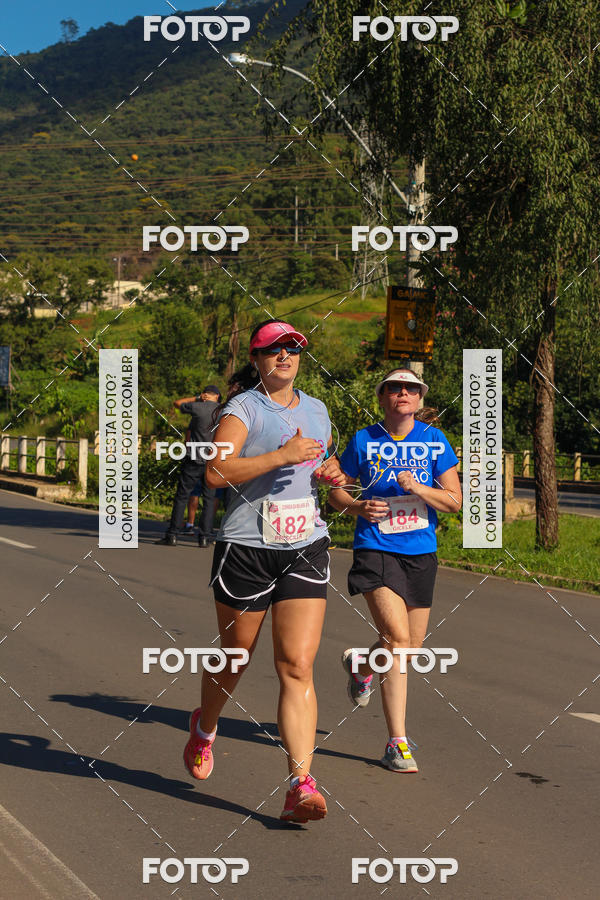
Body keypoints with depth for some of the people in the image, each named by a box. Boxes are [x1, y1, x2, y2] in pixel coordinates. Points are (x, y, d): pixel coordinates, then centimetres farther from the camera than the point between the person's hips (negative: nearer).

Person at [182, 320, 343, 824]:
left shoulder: (316, 410, 14)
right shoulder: (243, 408, -5)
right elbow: (217, 471, -20)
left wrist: (331, 475, 10)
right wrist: (281, 456, -25)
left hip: (306, 550, 3)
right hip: (246, 549, -3)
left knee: (298, 666, -9)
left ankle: (301, 786, -14)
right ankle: (205, 727, 45)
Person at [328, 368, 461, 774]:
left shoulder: (435, 441, 3)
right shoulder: (364, 441, 1)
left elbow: (454, 500, 0)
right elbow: (337, 490, 11)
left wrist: (417, 487, -16)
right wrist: (358, 507, -10)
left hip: (421, 552, 3)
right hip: (376, 548, -3)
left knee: (412, 645, 11)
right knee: (397, 637, -19)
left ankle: (360, 665, 47)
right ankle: (397, 743, -15)